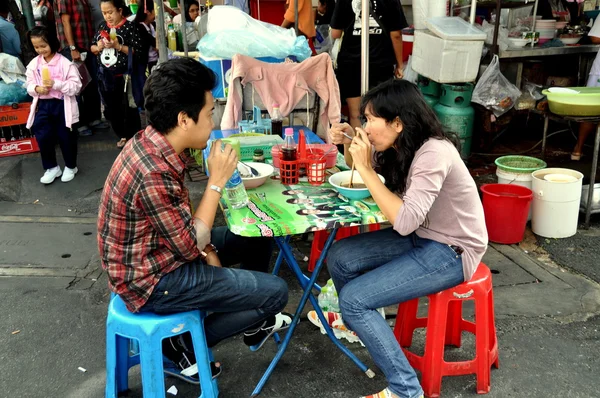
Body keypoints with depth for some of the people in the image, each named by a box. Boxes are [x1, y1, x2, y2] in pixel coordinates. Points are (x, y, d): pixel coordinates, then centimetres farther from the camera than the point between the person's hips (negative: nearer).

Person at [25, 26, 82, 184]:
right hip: (43, 105, 4)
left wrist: (56, 84, -24)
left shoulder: (65, 63, -11)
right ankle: (51, 167, 22)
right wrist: (37, 89, -15)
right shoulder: (33, 64, 3)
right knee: (42, 137, 4)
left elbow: (76, 86, -13)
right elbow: (30, 86, 8)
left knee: (66, 137, 8)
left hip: (62, 105, -4)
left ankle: (71, 166, 27)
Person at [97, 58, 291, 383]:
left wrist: (205, 246, -3)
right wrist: (217, 181, -18)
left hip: (159, 252, 9)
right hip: (151, 280, -9)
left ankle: (253, 325, 31)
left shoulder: (150, 144, -3)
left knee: (257, 237, 14)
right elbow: (191, 248, -21)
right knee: (275, 292, -8)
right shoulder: (154, 173, -33)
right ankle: (185, 346, 7)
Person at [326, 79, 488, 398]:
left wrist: (366, 169, -28)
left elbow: (404, 222, -33)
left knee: (354, 299, -16)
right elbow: (358, 167, 15)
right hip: (421, 236, 8)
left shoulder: (433, 154, -28)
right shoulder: (400, 146, -2)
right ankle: (360, 323, 25)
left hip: (451, 252, -8)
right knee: (339, 258, 0)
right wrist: (349, 143, -6)